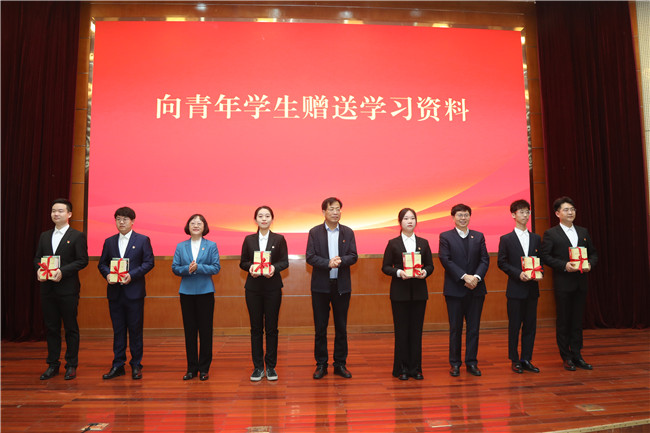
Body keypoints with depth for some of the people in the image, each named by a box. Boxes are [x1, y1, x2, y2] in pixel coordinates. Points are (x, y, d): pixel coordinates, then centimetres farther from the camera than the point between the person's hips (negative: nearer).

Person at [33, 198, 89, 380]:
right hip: (47, 288, 5)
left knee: (71, 328, 2)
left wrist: (62, 271, -19)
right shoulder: (44, 236, 14)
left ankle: (71, 365, 12)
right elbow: (37, 257, 15)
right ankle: (52, 365, 22)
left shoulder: (77, 236, -3)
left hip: (68, 289, -5)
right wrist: (39, 269, -7)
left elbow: (83, 260, -9)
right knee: (51, 327, 11)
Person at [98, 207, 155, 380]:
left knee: (135, 329, 2)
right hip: (114, 292, 3)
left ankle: (136, 366, 12)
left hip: (134, 291, -3)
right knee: (118, 330, 9)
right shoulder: (109, 242, 12)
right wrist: (107, 274, -8)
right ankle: (118, 365, 17)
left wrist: (132, 275, -16)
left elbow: (149, 262, -4)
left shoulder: (143, 240, 1)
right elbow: (102, 263, 13)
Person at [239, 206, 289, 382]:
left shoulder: (279, 239, 4)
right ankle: (258, 367, 13)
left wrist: (274, 267, -19)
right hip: (253, 288, 1)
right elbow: (242, 262, 8)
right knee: (256, 327, 4)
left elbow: (285, 261, 1)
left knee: (271, 327, 2)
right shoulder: (249, 240, 8)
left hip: (273, 287, -1)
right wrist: (251, 267, -14)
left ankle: (271, 366, 13)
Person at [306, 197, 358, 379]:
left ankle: (340, 364, 20)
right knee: (320, 327, 5)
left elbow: (353, 256, -1)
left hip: (342, 285, 1)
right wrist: (328, 263, -21)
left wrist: (341, 260, -21)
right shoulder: (314, 232, 1)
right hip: (321, 285, -1)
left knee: (341, 327, 8)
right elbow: (310, 257, -7)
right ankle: (321, 364, 18)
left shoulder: (348, 232, 6)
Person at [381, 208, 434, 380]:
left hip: (419, 291, 2)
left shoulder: (423, 243, 9)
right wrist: (398, 272, -17)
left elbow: (430, 265, 10)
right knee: (401, 330, 2)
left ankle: (415, 368, 16)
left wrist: (424, 272, -11)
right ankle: (401, 368, 12)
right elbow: (385, 267, 0)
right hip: (400, 292, -2)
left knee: (416, 330, 5)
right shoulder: (393, 243, 2)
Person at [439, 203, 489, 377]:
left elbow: (485, 259, 4)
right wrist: (464, 276, -17)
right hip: (455, 289, -3)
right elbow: (446, 260, -9)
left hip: (476, 289, 3)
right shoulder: (445, 237, 1)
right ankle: (455, 363, 15)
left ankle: (471, 362, 17)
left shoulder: (479, 236, 10)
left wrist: (477, 277, -13)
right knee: (455, 328, 5)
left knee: (474, 328, 7)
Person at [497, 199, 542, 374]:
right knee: (514, 325, 2)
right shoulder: (506, 239, -1)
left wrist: (539, 272, -7)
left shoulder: (536, 238, 11)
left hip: (532, 289, 4)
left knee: (530, 325, 7)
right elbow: (502, 263, -3)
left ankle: (526, 359, 17)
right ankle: (515, 360, 12)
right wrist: (519, 273, -15)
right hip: (515, 288, -4)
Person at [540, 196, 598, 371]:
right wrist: (564, 265, -19)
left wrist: (590, 264, -5)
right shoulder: (550, 234, -3)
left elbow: (593, 253, 15)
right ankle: (566, 357, 13)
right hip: (563, 283, -4)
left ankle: (577, 355, 19)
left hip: (581, 283, 5)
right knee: (563, 321, 4)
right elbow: (545, 256, -9)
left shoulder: (583, 232, 13)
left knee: (577, 320, 10)